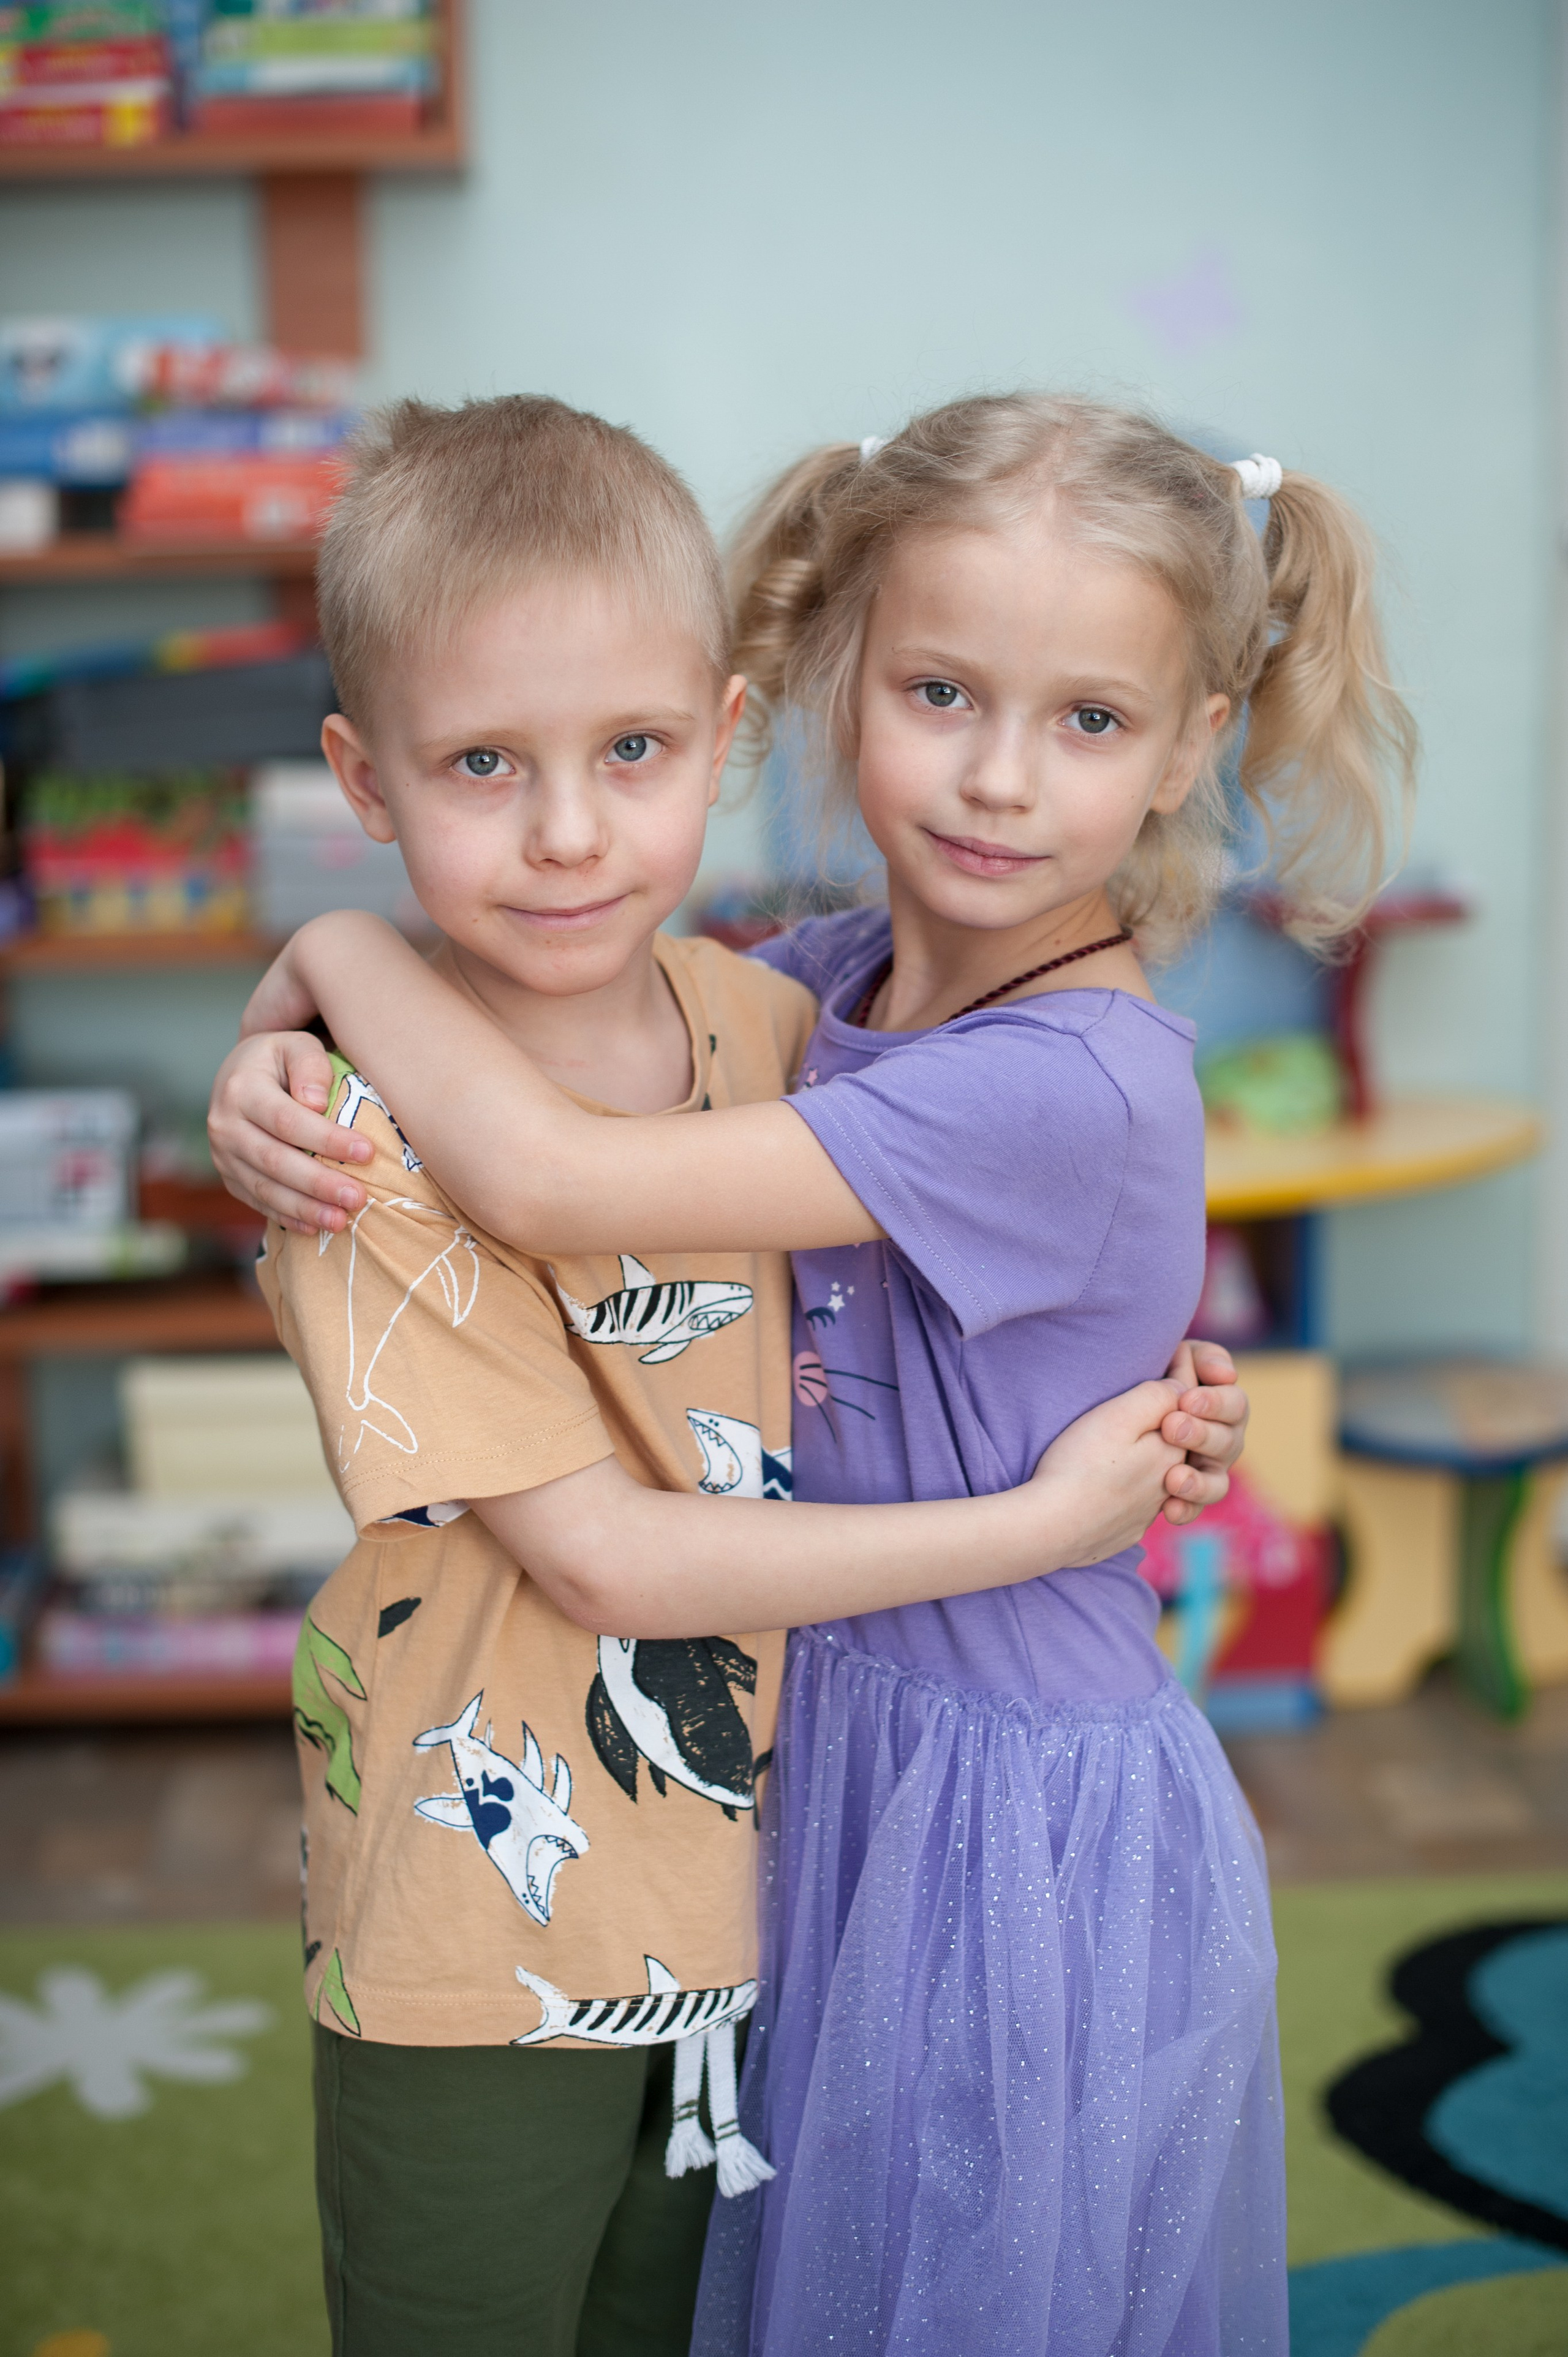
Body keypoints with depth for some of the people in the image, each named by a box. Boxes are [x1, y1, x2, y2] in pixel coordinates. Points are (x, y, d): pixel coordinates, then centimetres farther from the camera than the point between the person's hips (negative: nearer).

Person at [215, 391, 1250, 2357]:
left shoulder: (762, 1018, -6)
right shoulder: (377, 1152, -22)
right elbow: (603, 1555, -22)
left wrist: (1136, 1367, -7)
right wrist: (1038, 1520, -20)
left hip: (743, 1879, 5)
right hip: (488, 1943, -5)